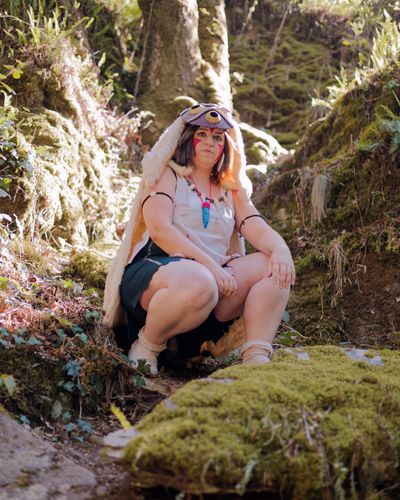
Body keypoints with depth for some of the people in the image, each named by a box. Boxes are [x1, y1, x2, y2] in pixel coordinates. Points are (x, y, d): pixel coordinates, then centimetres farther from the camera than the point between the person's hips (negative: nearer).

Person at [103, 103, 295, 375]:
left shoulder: (231, 190, 23)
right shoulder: (167, 174, 8)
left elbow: (260, 230, 7)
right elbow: (159, 228, -10)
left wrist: (280, 249, -19)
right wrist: (209, 265, -20)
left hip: (214, 276, 5)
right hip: (154, 268, -5)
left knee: (274, 268, -17)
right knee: (197, 283, -40)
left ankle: (257, 358, -21)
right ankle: (147, 345, -12)